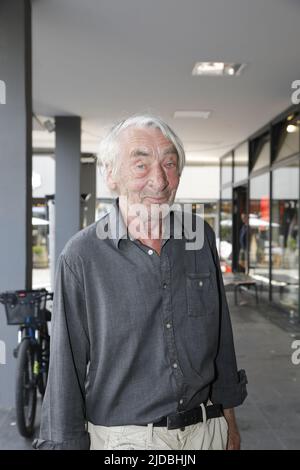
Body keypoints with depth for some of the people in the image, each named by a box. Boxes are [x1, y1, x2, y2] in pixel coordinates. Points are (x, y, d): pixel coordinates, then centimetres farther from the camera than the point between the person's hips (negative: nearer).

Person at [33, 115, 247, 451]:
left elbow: (221, 336, 6)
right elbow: (67, 367, -10)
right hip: (122, 437, -3)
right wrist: (64, 442, -7)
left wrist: (228, 415, 11)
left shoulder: (201, 237, -3)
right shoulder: (81, 256, -14)